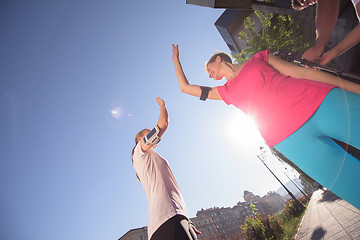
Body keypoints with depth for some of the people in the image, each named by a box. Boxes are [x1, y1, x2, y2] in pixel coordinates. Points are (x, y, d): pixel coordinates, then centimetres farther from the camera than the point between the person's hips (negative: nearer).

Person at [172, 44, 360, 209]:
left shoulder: (257, 58, 18)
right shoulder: (226, 91, 21)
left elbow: (299, 72, 12)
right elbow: (185, 87, 28)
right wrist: (176, 59, 38)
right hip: (289, 138, 0)